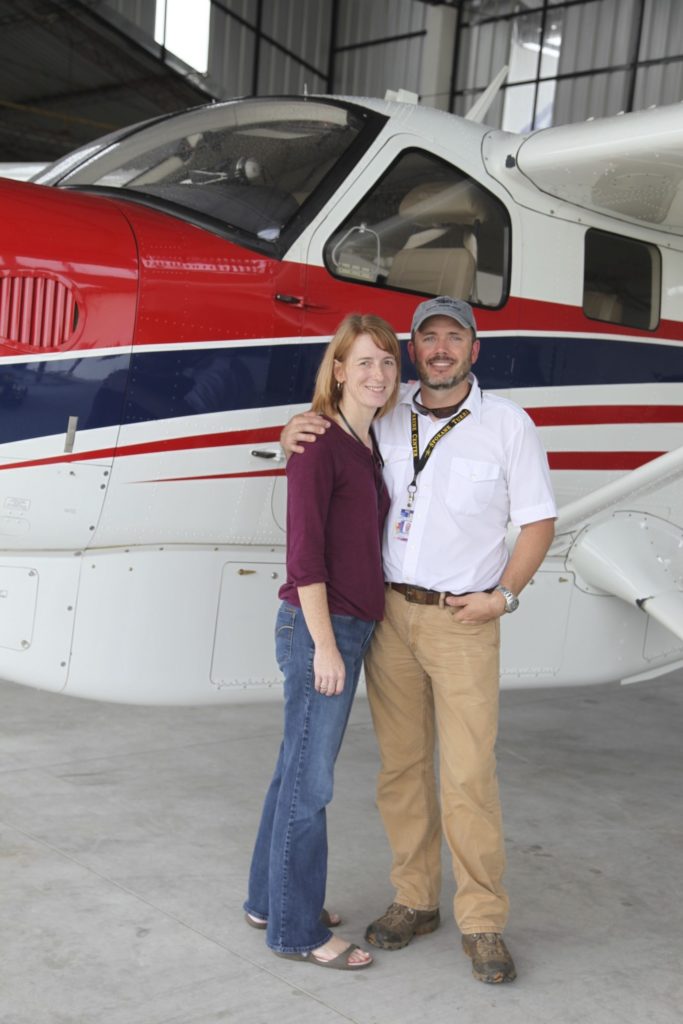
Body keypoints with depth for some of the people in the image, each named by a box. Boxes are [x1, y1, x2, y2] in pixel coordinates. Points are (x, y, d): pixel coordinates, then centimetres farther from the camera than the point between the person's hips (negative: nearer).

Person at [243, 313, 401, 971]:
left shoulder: (369, 447, 13)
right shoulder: (318, 443, -13)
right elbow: (304, 550, -16)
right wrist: (324, 643, -17)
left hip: (349, 628, 9)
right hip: (317, 626, -9)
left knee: (298, 770, 17)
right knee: (309, 781, 0)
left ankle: (269, 899, 32)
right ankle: (296, 931, 13)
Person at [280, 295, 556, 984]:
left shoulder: (508, 424, -2)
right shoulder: (385, 413, 5)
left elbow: (538, 520, 3)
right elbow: (312, 448, 18)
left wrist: (504, 593, -7)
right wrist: (294, 433, -6)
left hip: (464, 620, -3)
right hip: (389, 613, 3)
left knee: (469, 775, -5)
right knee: (401, 767, 9)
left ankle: (482, 924, 8)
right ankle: (414, 901, 23)